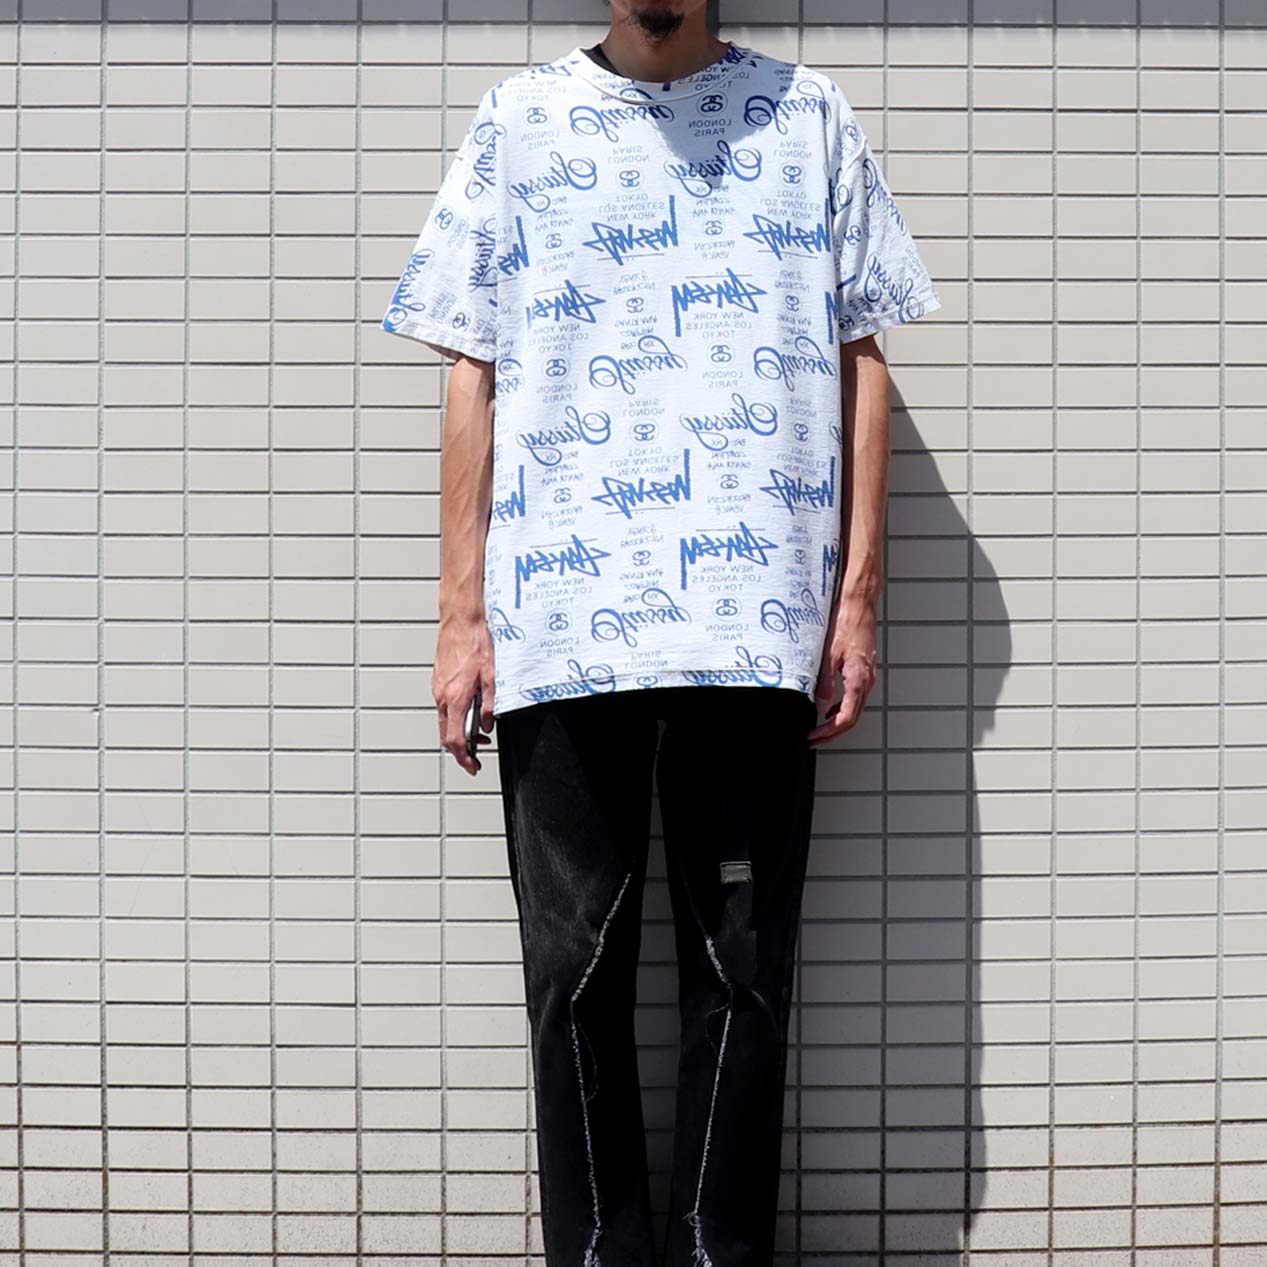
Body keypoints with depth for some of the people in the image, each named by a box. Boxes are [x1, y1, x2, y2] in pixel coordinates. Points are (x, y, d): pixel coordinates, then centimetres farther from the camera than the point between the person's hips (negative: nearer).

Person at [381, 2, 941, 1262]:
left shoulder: (808, 116, 11)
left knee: (742, 964, 3)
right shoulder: (516, 121, 11)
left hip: (753, 624, 0)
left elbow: (859, 364, 10)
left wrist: (857, 594, 2)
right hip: (559, 622, 0)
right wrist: (462, 615, 3)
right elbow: (475, 378, 9)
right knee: (574, 967, 3)